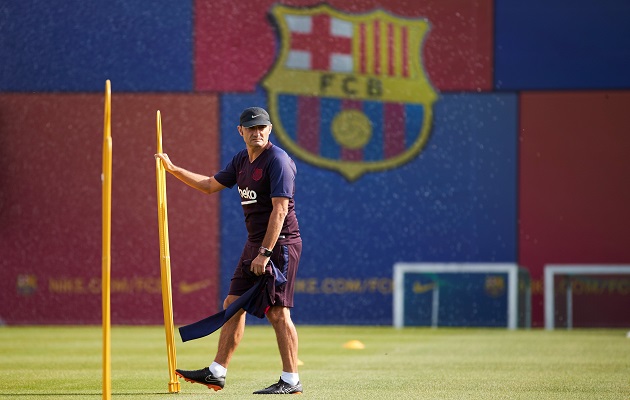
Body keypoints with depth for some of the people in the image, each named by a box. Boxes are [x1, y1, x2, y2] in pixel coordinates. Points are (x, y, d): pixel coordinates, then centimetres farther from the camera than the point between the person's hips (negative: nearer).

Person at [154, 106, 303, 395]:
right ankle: (217, 373, 15)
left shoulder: (277, 160, -14)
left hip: (280, 244, -9)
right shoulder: (241, 160, 12)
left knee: (277, 312, -10)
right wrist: (173, 169, 22)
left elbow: (280, 210, -20)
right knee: (233, 304, 9)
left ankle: (291, 381, -5)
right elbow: (211, 185, 27)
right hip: (255, 243, 9)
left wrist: (265, 253, -24)